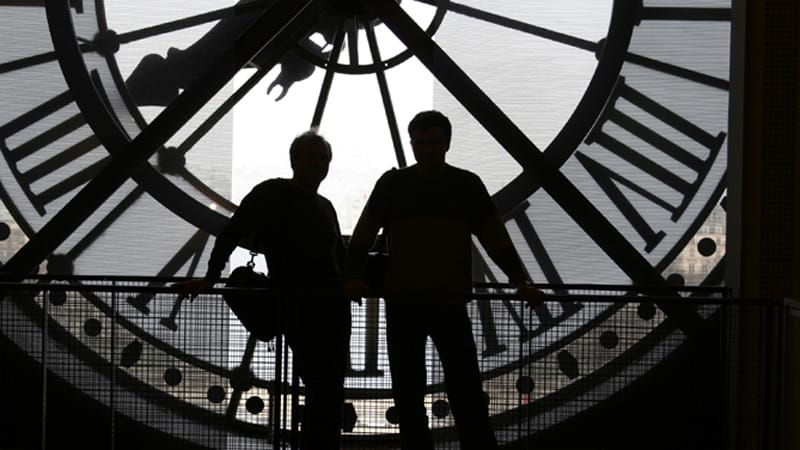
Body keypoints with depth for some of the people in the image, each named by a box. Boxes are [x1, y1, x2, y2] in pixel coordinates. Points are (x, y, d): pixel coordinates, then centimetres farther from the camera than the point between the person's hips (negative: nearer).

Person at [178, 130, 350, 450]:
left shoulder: (325, 207, 22)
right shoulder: (272, 194, 1)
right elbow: (231, 234, -5)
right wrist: (210, 277, -15)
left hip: (334, 305, 8)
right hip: (298, 306, -8)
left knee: (330, 394, 8)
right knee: (323, 391, -16)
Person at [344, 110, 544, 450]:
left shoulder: (467, 185, 6)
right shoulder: (392, 184, 7)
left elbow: (495, 238, 3)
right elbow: (363, 235, 5)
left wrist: (520, 281, -9)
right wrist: (354, 277, -11)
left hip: (450, 304, -1)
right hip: (401, 305, 1)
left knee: (466, 391, -7)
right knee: (408, 393, 6)